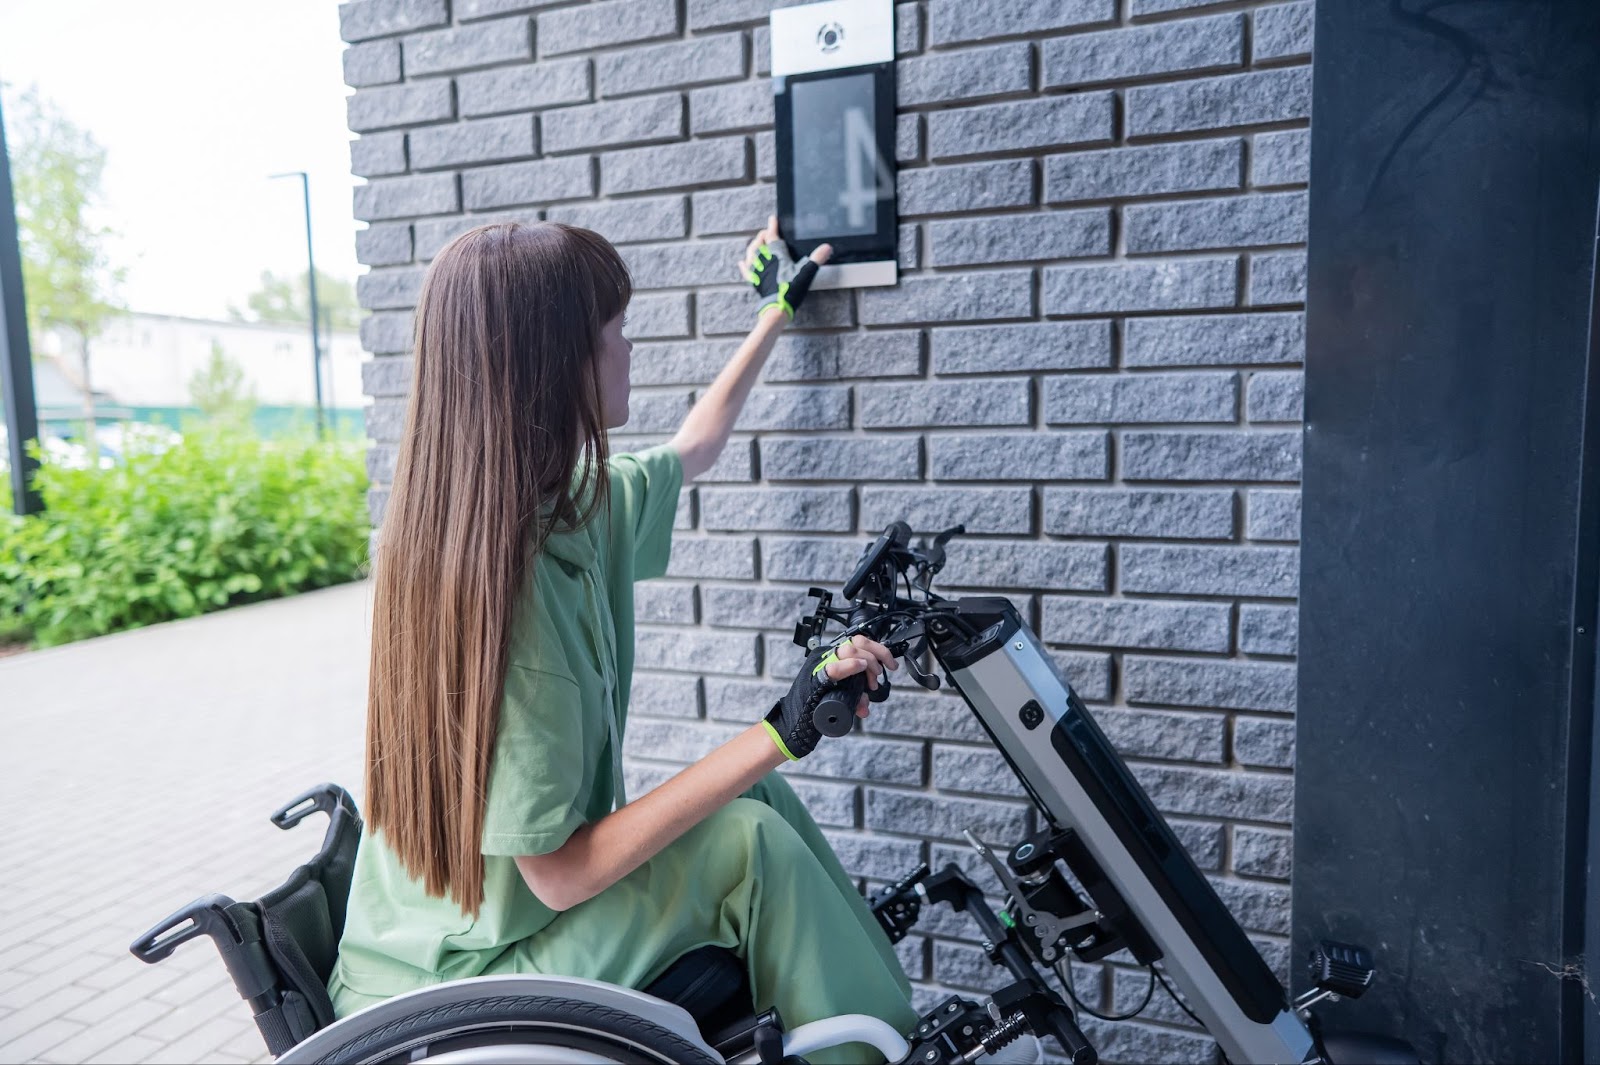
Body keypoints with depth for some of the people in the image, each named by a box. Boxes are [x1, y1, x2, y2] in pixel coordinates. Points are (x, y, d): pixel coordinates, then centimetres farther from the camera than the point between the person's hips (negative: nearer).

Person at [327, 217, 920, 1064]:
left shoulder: (573, 502, -5)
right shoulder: (513, 579, -31)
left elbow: (691, 450, 17)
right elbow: (560, 872, -27)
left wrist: (776, 315, 29)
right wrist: (776, 734, -29)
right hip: (456, 987, -8)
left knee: (753, 791, 5)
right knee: (748, 837, -16)